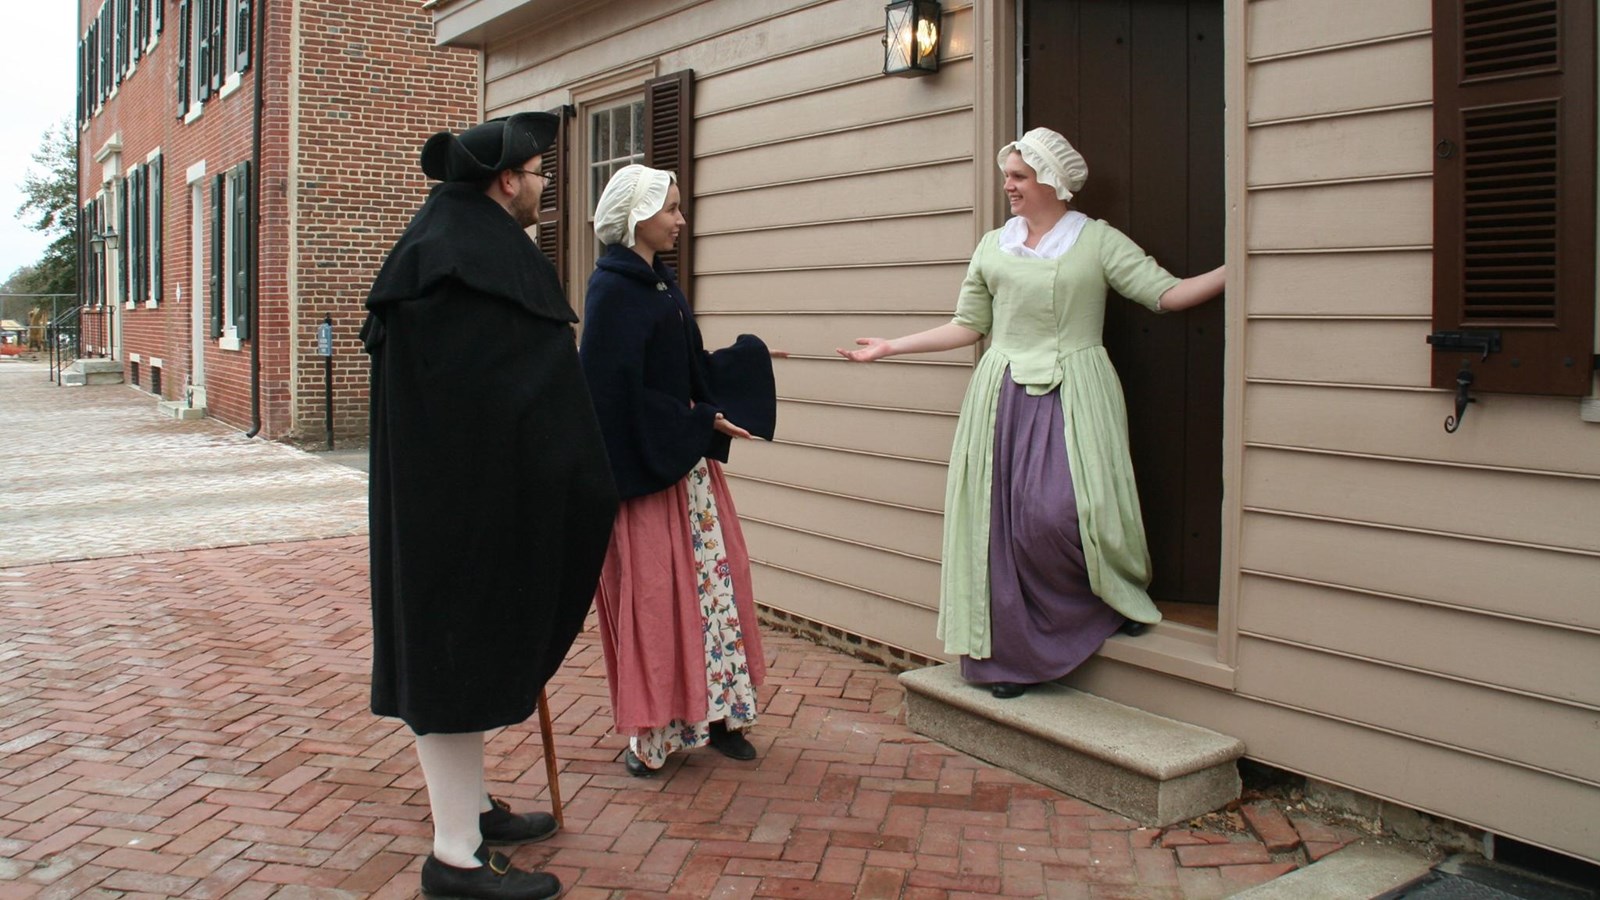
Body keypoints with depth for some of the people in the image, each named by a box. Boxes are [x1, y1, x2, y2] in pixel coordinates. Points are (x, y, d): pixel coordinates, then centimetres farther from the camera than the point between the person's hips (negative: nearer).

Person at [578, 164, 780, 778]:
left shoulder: (662, 281, 12)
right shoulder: (612, 290, -14)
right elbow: (621, 388, -20)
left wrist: (745, 359, 26)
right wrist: (702, 422, -18)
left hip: (686, 457, 9)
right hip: (642, 464, -8)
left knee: (712, 577, 9)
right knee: (651, 591, -1)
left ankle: (715, 711, 20)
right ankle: (649, 732, 12)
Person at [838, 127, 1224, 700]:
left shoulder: (1099, 240, 3)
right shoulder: (993, 246, 13)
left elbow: (1166, 293, -3)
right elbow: (967, 326, 16)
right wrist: (891, 348, 15)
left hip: (1072, 394, -3)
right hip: (1004, 395, 4)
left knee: (1059, 511, -19)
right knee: (1003, 518, 1)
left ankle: (1123, 597, 13)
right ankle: (1014, 655, 14)